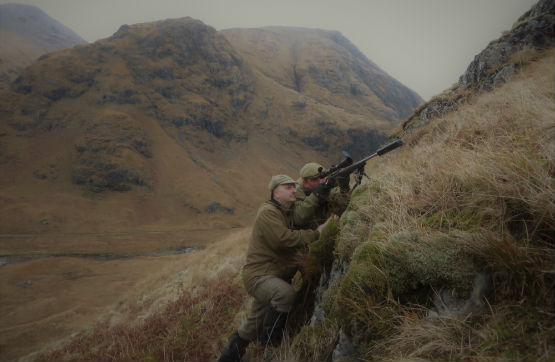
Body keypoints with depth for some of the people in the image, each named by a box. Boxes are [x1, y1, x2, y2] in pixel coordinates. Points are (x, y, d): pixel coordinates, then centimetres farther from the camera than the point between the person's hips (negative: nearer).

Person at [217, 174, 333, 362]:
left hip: (276, 277, 9)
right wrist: (316, 233, -24)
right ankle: (269, 340, -14)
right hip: (258, 275, -9)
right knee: (286, 293, -37)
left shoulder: (289, 213, 14)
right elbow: (284, 238, -29)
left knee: (253, 327, 18)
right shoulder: (268, 212, -18)